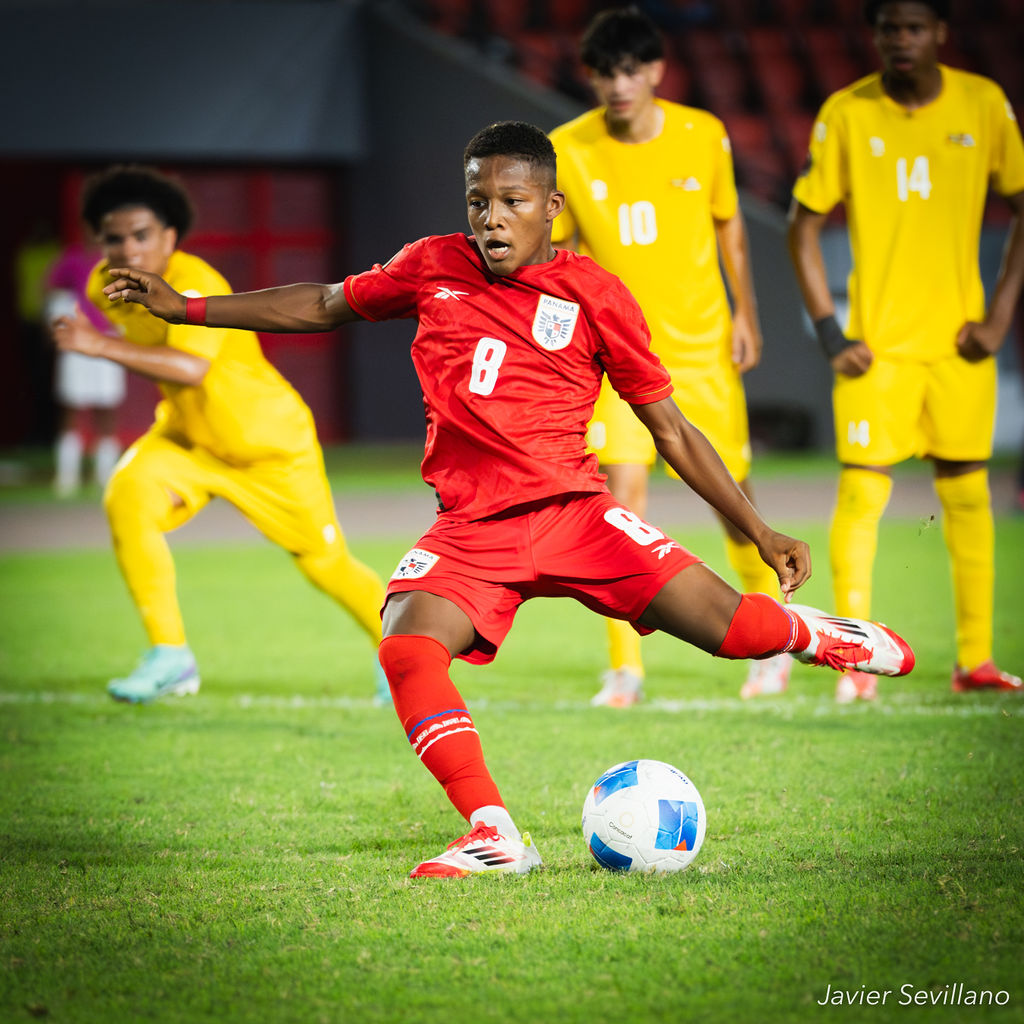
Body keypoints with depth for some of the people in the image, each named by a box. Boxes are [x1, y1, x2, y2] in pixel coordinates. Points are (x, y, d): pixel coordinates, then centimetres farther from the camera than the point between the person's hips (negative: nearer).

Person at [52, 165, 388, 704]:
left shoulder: (196, 286, -33)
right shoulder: (104, 284, -10)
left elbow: (192, 367, -51)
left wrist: (101, 346, -55)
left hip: (273, 444, -5)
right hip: (187, 437, 5)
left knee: (326, 563, 5)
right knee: (127, 497, -24)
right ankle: (170, 656, -17)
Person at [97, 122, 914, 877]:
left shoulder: (595, 296, 2)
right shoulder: (433, 268, 8)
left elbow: (672, 430, 8)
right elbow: (326, 307, 24)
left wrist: (761, 533, 5)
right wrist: (184, 307, 22)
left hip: (571, 509, -1)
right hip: (471, 527, 2)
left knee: (728, 628, -15)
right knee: (407, 649, -29)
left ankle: (805, 634, 24)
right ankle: (494, 838, -24)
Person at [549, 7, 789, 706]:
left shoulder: (703, 136, -7)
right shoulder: (567, 152, -9)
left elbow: (729, 223, 8)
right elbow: (560, 249, 4)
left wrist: (746, 315, 8)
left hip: (703, 346, 1)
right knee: (622, 490, -15)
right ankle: (625, 668, -8)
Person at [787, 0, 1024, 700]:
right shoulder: (846, 114, -5)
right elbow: (803, 226, 0)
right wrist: (830, 334, -7)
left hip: (959, 340, 2)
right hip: (878, 344, -2)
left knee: (968, 494, 6)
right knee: (862, 492, -8)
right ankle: (855, 662, -1)